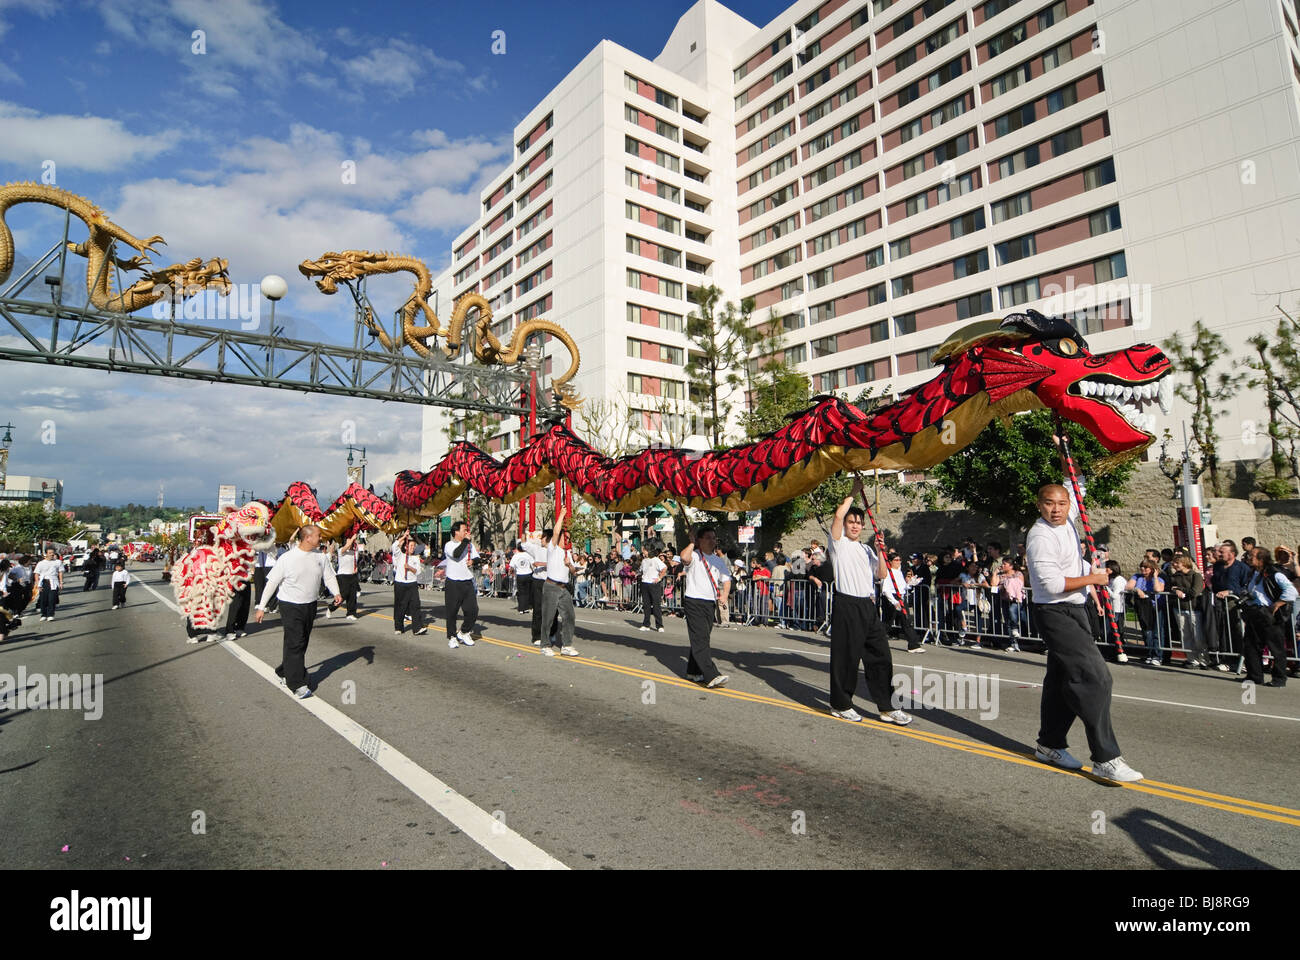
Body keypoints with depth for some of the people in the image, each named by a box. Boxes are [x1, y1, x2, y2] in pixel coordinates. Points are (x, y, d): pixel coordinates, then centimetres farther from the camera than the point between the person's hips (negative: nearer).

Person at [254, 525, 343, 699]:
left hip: (310, 606, 6)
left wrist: (336, 593, -13)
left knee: (302, 643, 15)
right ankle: (298, 685, -4)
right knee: (295, 644, -8)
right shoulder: (287, 558, -13)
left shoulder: (320, 557, 2)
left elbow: (329, 576, 6)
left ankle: (284, 672, 35)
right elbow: (272, 582, -8)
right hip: (291, 606, -6)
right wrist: (262, 607, -7)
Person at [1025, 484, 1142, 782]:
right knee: (1095, 677, -15)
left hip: (1073, 611, 10)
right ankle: (1105, 759, -10)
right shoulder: (1041, 537, -20)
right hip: (1056, 614, -10)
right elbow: (1052, 583, -24)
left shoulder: (1065, 522, 7)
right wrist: (1092, 578, -14)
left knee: (1062, 679, 14)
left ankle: (1049, 745, 26)